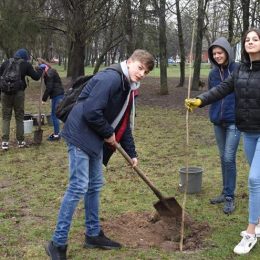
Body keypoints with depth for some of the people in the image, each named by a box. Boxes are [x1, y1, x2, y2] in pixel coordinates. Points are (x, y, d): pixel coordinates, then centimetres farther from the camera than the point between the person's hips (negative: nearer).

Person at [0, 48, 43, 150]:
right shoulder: (26, 65, 2)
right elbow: (36, 77, 4)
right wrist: (40, 69, 21)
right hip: (19, 93, -1)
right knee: (19, 117, 10)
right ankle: (20, 141, 14)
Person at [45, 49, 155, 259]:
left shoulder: (128, 88, 13)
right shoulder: (112, 78, -19)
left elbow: (124, 124, 21)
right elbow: (91, 111, -26)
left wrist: (132, 153, 21)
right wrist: (109, 134, -12)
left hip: (94, 139, 10)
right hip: (80, 135, -10)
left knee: (94, 186, 15)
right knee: (78, 187, -9)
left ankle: (93, 234, 29)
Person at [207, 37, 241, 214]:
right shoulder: (213, 73, 6)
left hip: (234, 121, -5)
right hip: (218, 122, 5)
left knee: (229, 158, -8)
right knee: (223, 158, 13)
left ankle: (230, 197, 4)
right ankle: (226, 192, 25)